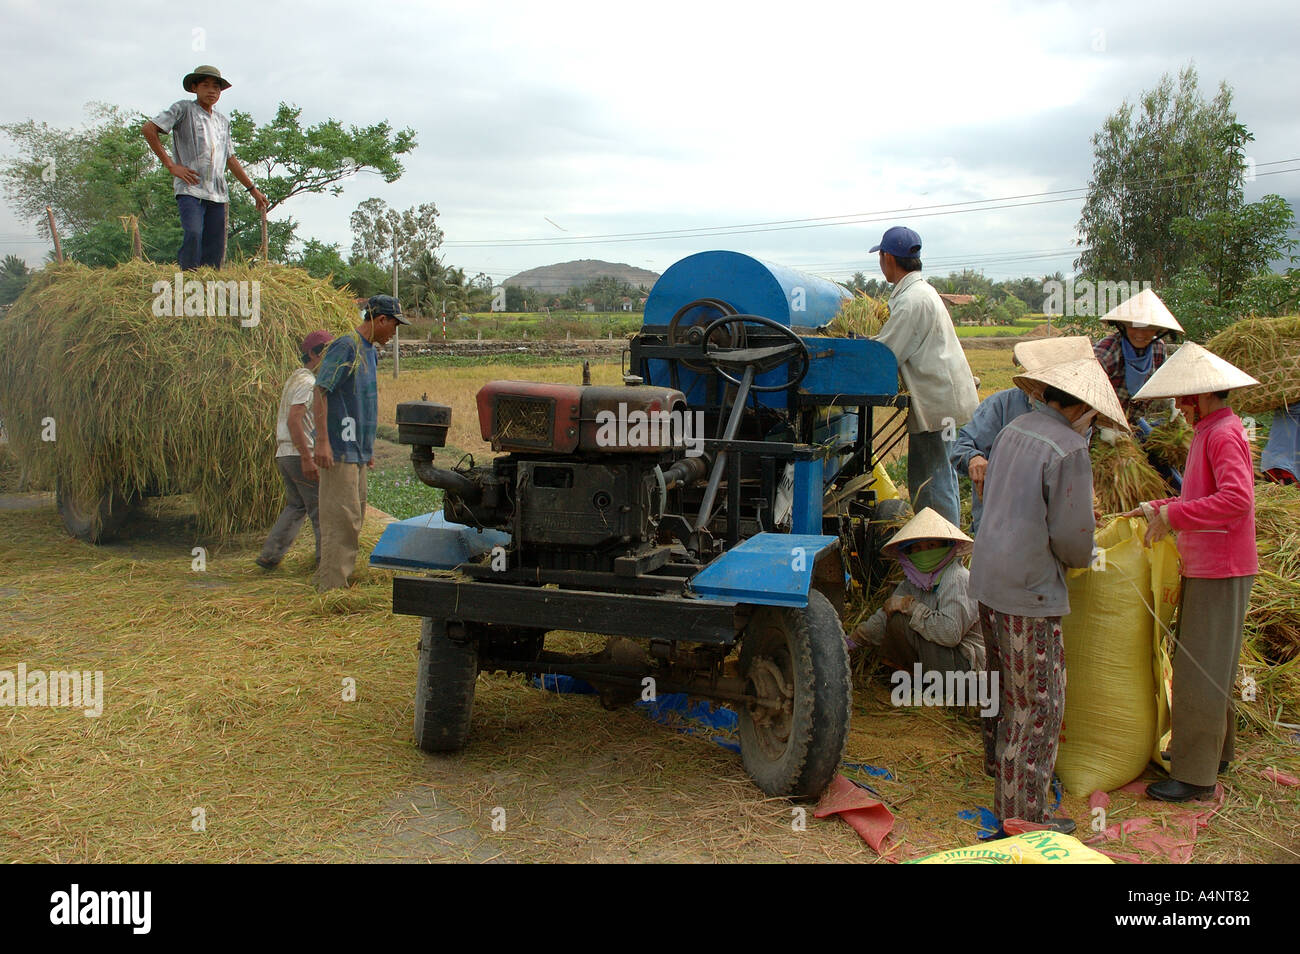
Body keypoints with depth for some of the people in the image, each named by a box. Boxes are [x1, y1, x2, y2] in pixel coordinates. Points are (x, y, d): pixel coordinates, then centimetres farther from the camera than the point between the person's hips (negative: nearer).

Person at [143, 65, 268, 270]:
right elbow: (149, 129, -2)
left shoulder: (222, 121, 24)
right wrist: (170, 165, -6)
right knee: (193, 234, -26)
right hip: (190, 189, -6)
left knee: (215, 250, -2)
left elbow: (230, 159, 32)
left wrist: (252, 189, 31)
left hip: (217, 194, 6)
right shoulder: (183, 109, 6)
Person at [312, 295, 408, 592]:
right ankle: (332, 586, -4)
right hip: (339, 449, -10)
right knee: (342, 517, -8)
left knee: (353, 517, 14)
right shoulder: (346, 346, -13)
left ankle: (328, 579, 23)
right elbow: (320, 390, -18)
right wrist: (322, 441, -23)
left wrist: (368, 448, 24)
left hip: (356, 450, 10)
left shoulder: (369, 350, 16)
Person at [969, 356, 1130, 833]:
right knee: (1037, 703, 1)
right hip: (1030, 594, -9)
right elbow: (1072, 533, -17)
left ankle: (998, 761, 47)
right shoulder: (1069, 450, -17)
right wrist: (1081, 557, 6)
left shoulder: (1013, 431, 8)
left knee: (1002, 681, 27)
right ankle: (1021, 812, 8)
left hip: (988, 577, 9)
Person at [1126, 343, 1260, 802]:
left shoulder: (1224, 434, -18)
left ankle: (1195, 775, 3)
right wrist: (1157, 507, 12)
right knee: (1206, 665, 20)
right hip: (1205, 568, 10)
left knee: (1200, 672, -5)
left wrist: (1174, 515, -25)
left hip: (1219, 573, -10)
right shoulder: (1208, 432, 14)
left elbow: (1237, 499, -30)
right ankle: (1214, 748, 34)